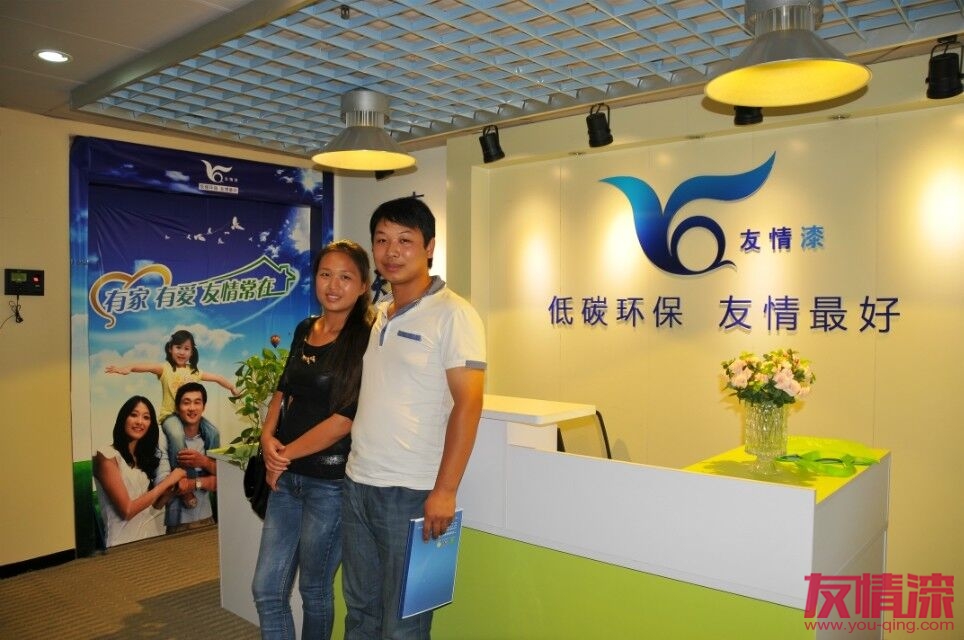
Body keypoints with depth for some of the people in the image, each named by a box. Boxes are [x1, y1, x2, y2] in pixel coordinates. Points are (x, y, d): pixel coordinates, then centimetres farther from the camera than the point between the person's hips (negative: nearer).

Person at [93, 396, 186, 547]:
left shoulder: (145, 456, 10)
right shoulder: (107, 457, -9)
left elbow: (155, 504, 8)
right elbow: (127, 510, -14)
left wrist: (173, 487, -9)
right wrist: (166, 482, -12)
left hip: (154, 536, 4)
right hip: (126, 543, -4)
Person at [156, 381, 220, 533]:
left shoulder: (212, 433, 1)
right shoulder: (165, 436, -15)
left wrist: (204, 462, -18)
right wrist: (200, 482, -13)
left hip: (206, 518, 5)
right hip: (177, 521, -4)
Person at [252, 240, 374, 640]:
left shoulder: (366, 340, -13)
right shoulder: (304, 330, 7)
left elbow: (345, 419, -17)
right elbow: (284, 390, 15)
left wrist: (286, 454, -9)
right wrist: (268, 437, -3)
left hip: (330, 480, -6)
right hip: (286, 476, 6)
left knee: (314, 590, 12)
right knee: (266, 589, 12)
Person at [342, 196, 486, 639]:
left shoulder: (452, 314, -11)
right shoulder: (378, 314, 11)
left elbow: (468, 403, -15)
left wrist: (445, 490, -19)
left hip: (410, 492, -7)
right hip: (357, 483, 7)